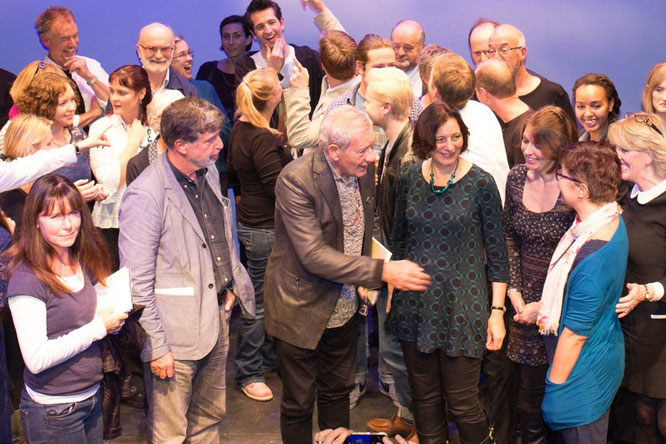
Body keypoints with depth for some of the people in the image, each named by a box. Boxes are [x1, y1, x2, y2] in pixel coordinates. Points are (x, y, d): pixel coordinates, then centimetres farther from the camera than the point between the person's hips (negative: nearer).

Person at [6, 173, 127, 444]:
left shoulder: (83, 262, 4)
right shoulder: (27, 279, -19)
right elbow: (36, 359, -23)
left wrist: (113, 321, -4)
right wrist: (98, 328, -19)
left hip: (92, 397, 7)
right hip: (53, 410, -7)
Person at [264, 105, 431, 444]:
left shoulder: (365, 168, -5)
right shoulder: (296, 179, -25)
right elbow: (313, 255, -29)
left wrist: (365, 281, 3)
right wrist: (381, 272, -31)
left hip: (345, 308, 6)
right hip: (301, 311, -6)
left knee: (338, 392, 21)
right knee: (299, 404, 9)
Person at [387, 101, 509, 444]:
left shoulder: (480, 183, -9)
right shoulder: (409, 178, 1)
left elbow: (496, 251, -4)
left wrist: (497, 310, -6)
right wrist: (392, 286, 13)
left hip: (461, 304, -4)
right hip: (415, 302, 4)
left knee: (462, 403, 1)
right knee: (424, 396, 15)